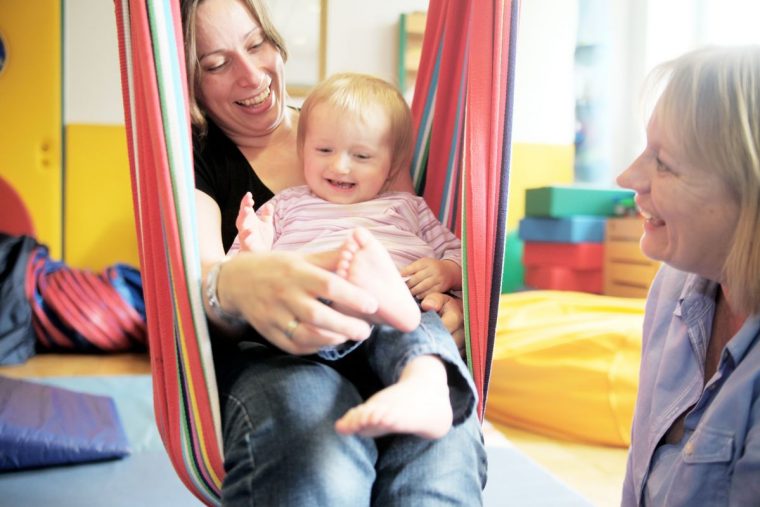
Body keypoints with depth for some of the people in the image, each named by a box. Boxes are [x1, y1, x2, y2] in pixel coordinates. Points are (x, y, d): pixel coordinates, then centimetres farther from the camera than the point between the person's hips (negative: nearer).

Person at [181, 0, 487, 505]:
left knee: (441, 443, -35)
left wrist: (448, 296, -13)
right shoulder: (194, 161, 8)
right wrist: (235, 284, -39)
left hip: (392, 347, 1)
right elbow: (199, 270, -12)